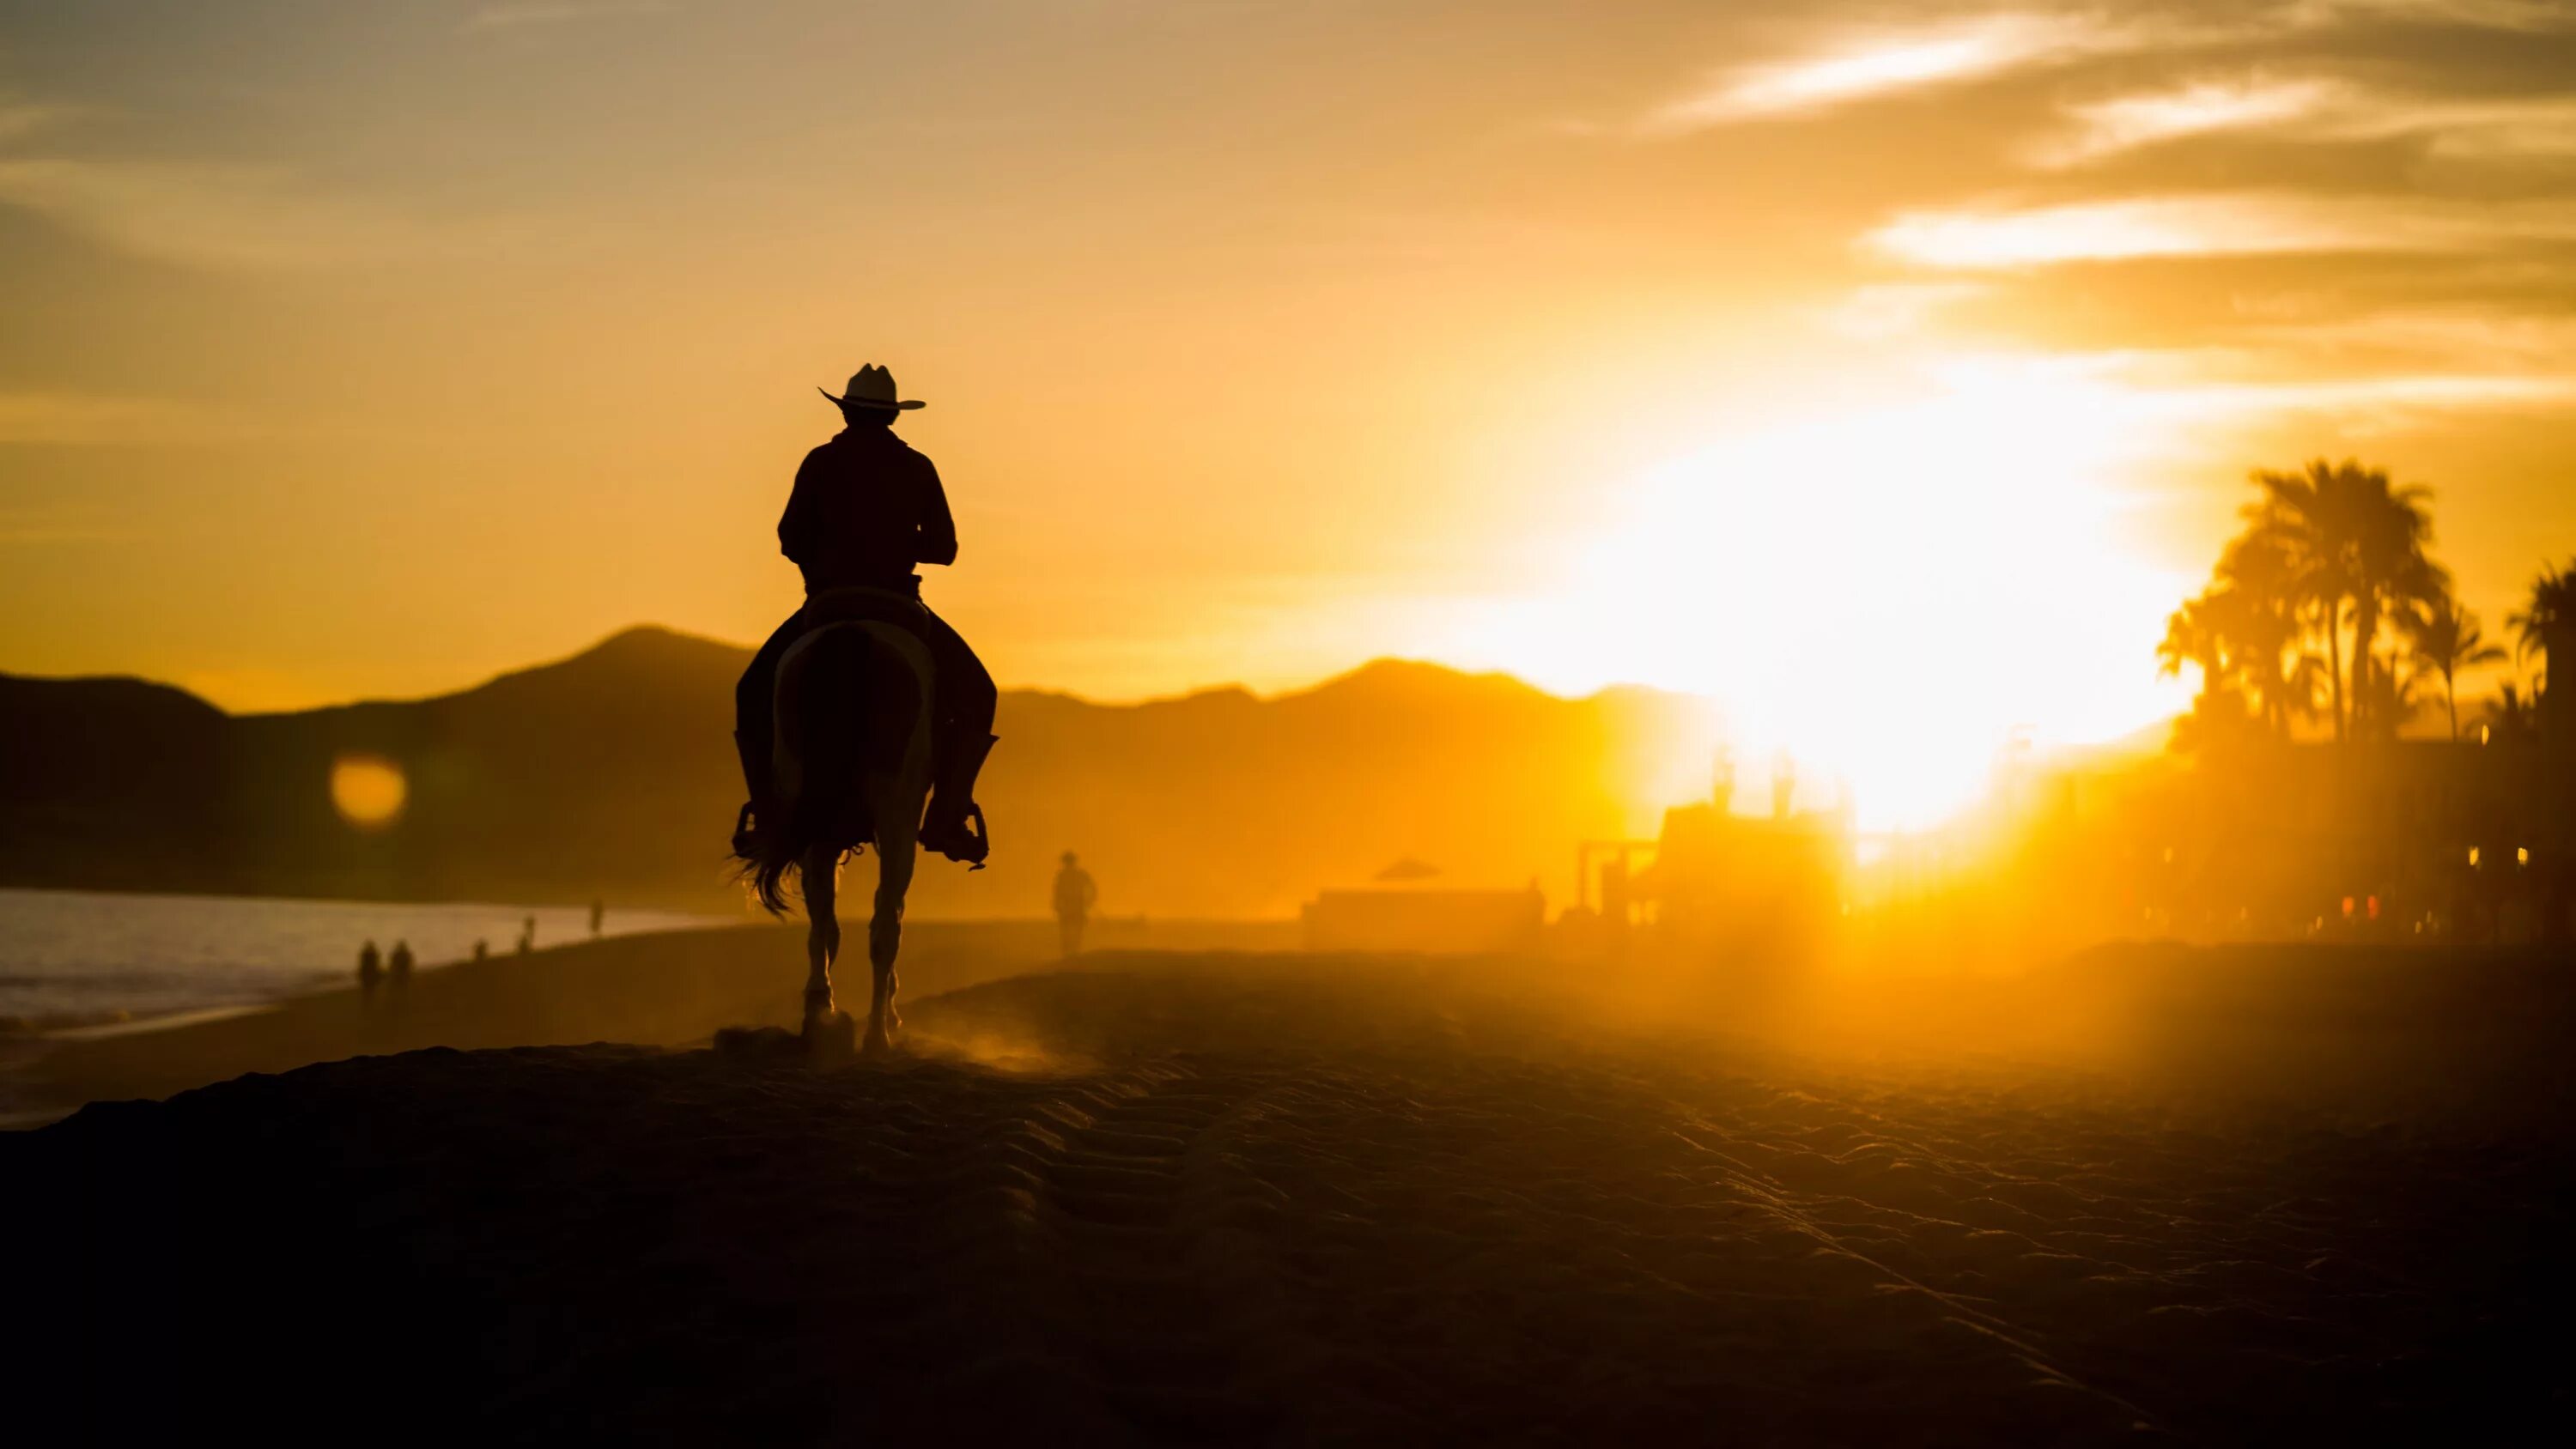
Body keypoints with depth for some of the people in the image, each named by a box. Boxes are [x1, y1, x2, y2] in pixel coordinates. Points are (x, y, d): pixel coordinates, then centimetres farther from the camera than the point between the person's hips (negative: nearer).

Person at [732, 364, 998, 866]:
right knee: (974, 694, 18)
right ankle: (947, 815, 1)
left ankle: (767, 813, 3)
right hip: (900, 607, 0)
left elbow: (791, 539, 2)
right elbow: (944, 548, 6)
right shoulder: (917, 468, 5)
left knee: (756, 691, 19)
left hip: (827, 604, 0)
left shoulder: (821, 462, 2)